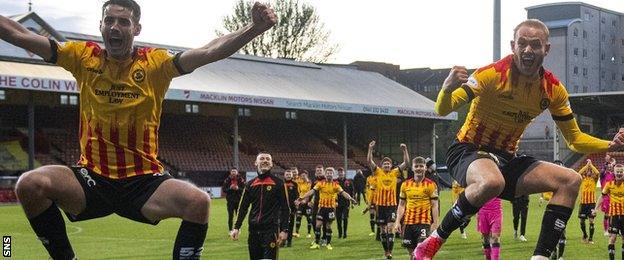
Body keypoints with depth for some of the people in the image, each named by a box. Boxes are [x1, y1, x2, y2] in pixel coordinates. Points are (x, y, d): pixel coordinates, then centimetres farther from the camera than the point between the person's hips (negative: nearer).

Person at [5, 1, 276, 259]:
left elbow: (209, 51, -14)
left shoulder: (156, 63, -2)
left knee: (199, 202, -28)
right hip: (91, 179, 1)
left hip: (144, 180, -1)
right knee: (29, 184, -25)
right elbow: (19, 35, -1)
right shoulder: (83, 57, 1)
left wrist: (255, 28, -28)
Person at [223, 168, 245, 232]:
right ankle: (230, 229, 8)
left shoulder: (241, 179, 0)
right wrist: (230, 188, -16)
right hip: (230, 200, 0)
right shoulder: (227, 180, 1)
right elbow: (223, 189, 1)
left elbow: (244, 188, -2)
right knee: (230, 215, -1)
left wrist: (238, 188, -19)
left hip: (238, 200, 0)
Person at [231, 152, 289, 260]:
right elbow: (243, 207, 15)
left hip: (271, 230, -5)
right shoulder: (250, 184, 12)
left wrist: (284, 230, -8)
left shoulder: (278, 183, 0)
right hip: (253, 230, 5)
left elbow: (285, 208, -1)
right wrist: (236, 228, 6)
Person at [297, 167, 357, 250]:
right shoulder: (320, 183, 0)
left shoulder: (335, 185, 0)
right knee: (318, 225, -4)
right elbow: (312, 191, -5)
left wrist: (350, 198, -26)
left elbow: (343, 193, -9)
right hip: (322, 207, 0)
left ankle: (328, 244, 18)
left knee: (328, 226, 7)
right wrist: (302, 198, -13)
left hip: (331, 208, 0)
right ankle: (316, 243, 5)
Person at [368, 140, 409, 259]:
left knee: (390, 228, -11)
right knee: (383, 230, 10)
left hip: (392, 205, -1)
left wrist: (405, 150, -13)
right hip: (381, 205, 1)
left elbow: (406, 163, -1)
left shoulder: (395, 173, 4)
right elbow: (369, 161, -8)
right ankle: (385, 250, 24)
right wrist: (370, 149, -20)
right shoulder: (378, 173, 3)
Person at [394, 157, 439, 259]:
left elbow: (434, 205, -2)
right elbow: (401, 205, 13)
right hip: (408, 222, 4)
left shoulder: (430, 185, -2)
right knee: (411, 250, 8)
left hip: (424, 223, -4)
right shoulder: (405, 185, 8)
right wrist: (398, 221, 5)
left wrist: (435, 223, -9)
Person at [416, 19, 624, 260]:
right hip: (467, 152, -6)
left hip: (507, 159, 6)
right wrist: (447, 89, -47)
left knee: (570, 180, -10)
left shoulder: (553, 88, -2)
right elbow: (442, 110, -24)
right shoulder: (493, 74, -19)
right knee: (492, 182, -40)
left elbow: (574, 138, 8)